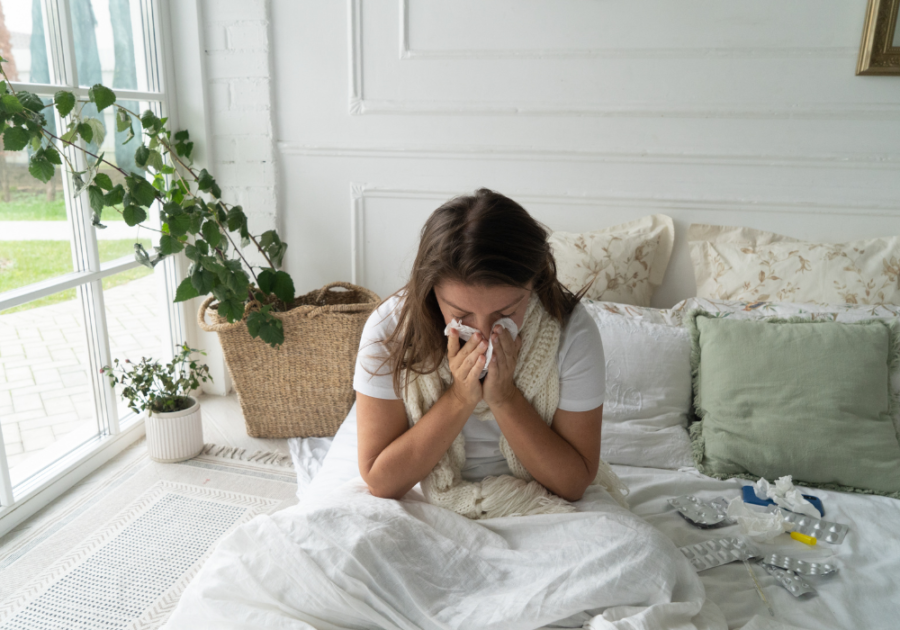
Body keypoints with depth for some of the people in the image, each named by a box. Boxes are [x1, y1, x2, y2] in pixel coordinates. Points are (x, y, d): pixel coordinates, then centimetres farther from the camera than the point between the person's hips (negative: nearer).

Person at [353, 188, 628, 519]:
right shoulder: (389, 331, -19)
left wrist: (504, 398, -26)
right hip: (432, 502, 0)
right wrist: (459, 399, -26)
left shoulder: (573, 332, -19)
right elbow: (381, 481, -16)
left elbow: (574, 483, -13)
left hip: (537, 503, 1)